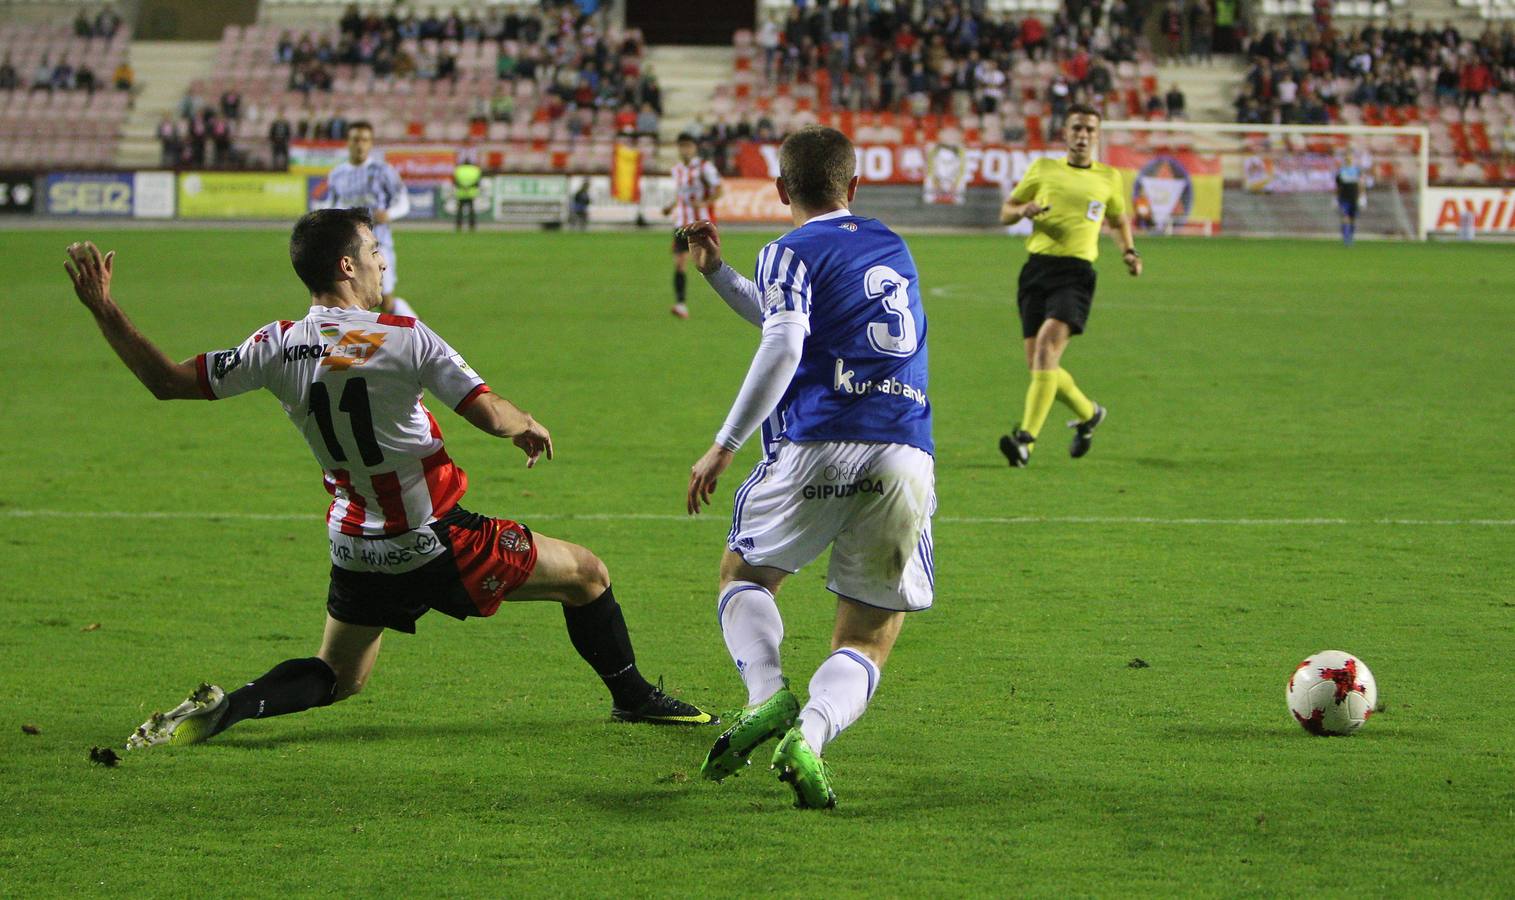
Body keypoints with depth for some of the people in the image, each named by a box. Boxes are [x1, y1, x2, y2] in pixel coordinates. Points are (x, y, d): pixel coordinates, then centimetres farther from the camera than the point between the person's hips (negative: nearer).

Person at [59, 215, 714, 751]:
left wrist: (103, 309, 1)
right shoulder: (403, 338, -17)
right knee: (585, 572, 12)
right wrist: (529, 428, 5)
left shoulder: (279, 349, -6)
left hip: (357, 550, 5)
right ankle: (634, 699, 25)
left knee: (339, 675, 22)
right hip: (435, 541, -5)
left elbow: (168, 381, -5)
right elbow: (488, 412, -17)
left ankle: (225, 708, -3)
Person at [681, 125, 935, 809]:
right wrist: (715, 272, 40)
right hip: (906, 458, 4)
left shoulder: (791, 253, 4)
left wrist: (724, 445, -11)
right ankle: (808, 736, -23)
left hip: (818, 447, -4)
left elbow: (783, 346, -14)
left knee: (744, 574, 22)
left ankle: (767, 695, -6)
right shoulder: (893, 249, 24)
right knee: (867, 644, 8)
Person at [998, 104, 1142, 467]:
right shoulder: (1043, 168, 12)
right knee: (1037, 362, 2)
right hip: (1037, 268, 3)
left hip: (1076, 272, -3)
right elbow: (1005, 212, 16)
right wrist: (1024, 210, -6)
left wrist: (1129, 252, 10)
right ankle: (1088, 413, 31)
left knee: (1048, 343, -24)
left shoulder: (1109, 178, 12)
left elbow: (1120, 219, 29)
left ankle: (1026, 439, -30)